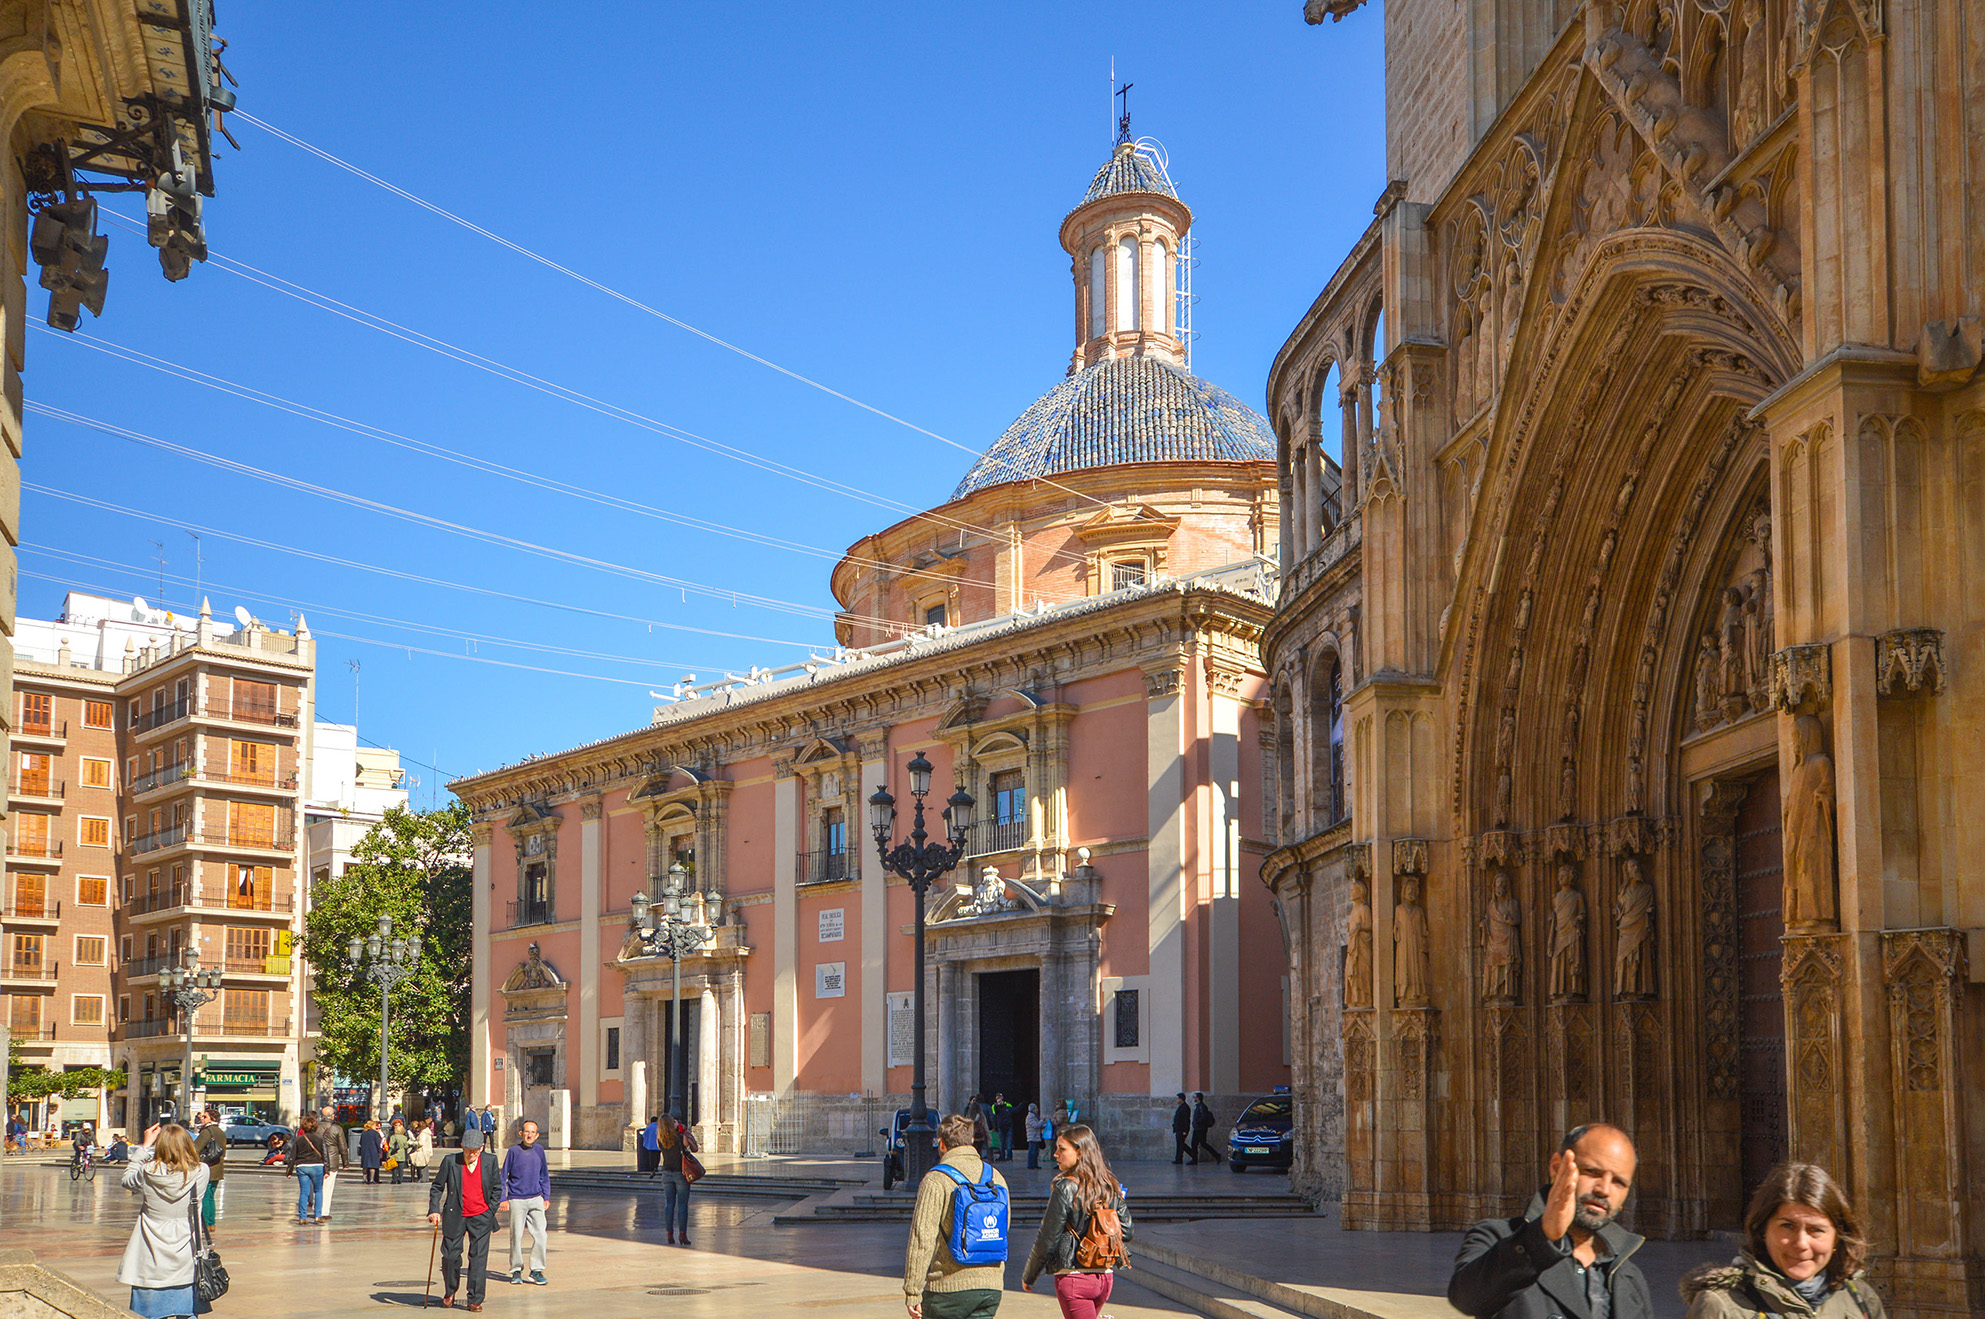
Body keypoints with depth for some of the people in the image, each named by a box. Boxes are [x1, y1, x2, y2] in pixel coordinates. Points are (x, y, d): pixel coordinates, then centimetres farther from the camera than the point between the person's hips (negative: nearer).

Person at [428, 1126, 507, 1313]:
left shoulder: (490, 1163, 0)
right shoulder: (450, 1162, -4)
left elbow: (497, 1188, 10)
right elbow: (436, 1187, 3)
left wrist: (491, 1211, 3)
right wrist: (434, 1210, -7)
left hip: (481, 1218, 0)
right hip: (455, 1217, 0)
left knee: (479, 1258, -5)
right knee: (450, 1256, 4)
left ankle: (475, 1300, 1)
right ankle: (450, 1291, 29)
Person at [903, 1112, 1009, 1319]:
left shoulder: (936, 1180, -9)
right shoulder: (996, 1178, 9)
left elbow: (922, 1238, -14)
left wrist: (912, 1292, -11)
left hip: (949, 1287, -5)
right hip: (991, 1286, 5)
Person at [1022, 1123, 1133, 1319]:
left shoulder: (1065, 1188, -14)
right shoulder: (1111, 1185, 4)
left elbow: (1046, 1239, -11)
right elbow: (1126, 1232, 8)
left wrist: (1028, 1276, 1)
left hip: (1074, 1277, -7)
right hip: (1106, 1277, 7)